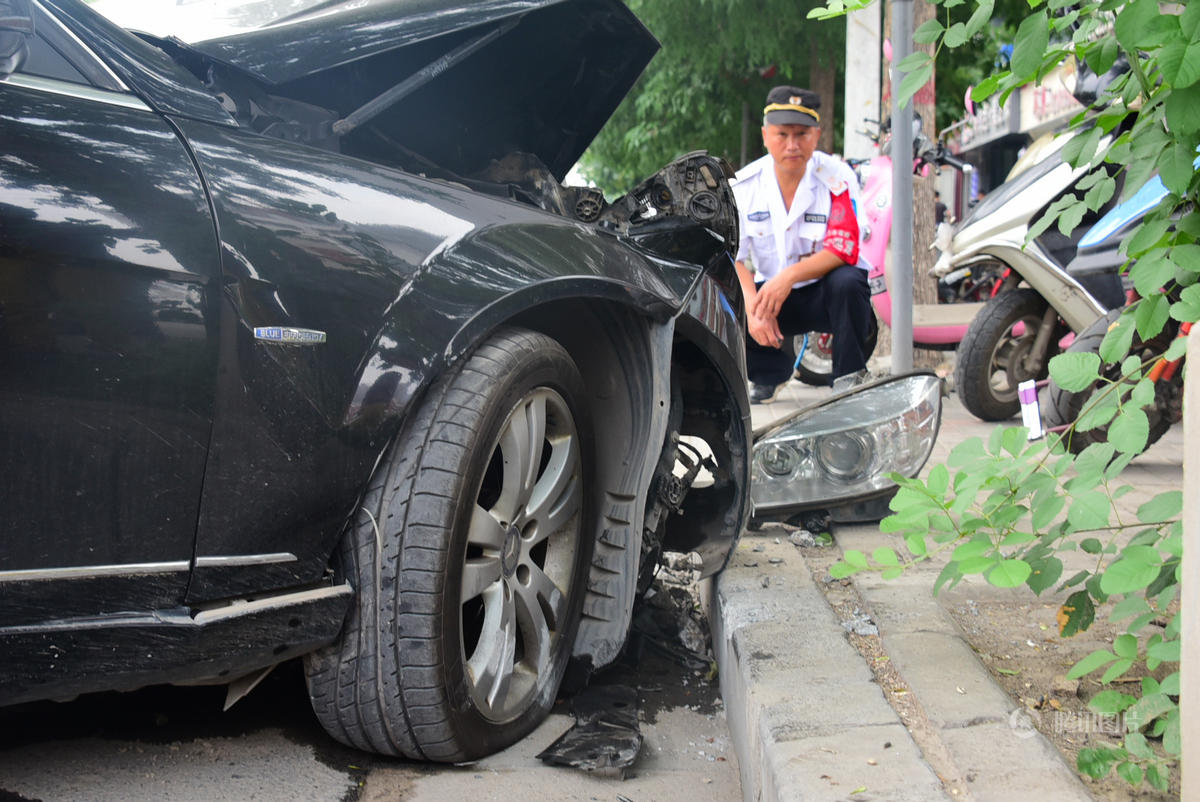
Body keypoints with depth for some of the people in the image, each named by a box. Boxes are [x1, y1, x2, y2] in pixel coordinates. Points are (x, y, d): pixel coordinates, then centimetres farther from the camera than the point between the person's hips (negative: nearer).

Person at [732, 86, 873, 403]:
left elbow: (844, 249, -22)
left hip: (825, 293, -3)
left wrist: (789, 275, -38)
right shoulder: (743, 185, -5)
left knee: (847, 282, -36)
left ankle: (849, 377, -14)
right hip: (771, 293, 3)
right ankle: (770, 370, 9)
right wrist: (752, 306, -29)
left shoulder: (836, 177, -13)